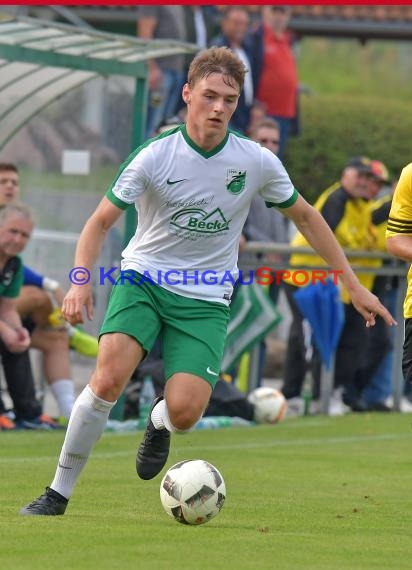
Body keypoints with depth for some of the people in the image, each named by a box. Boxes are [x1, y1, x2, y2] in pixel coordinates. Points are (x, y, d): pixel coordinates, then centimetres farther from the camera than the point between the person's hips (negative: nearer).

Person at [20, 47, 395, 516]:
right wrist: (81, 281, -24)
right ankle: (58, 494, -10)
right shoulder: (155, 156, -12)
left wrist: (354, 287, 9)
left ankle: (159, 421, 22)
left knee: (184, 412, -19)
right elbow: (101, 221, -7)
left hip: (205, 297, 1)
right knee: (108, 380, -25)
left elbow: (305, 217, 9)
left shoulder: (258, 162, -6)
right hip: (143, 279, -1)